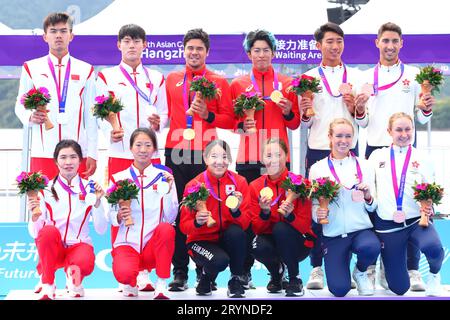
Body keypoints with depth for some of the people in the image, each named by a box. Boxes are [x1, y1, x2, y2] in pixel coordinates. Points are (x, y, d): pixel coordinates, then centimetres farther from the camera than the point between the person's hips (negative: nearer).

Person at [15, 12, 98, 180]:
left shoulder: (85, 70, 12)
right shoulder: (31, 68, 10)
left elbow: (90, 116, 10)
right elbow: (20, 105, 12)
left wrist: (92, 154, 3)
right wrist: (30, 117, -12)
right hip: (43, 152, 0)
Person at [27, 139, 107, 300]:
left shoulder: (89, 188, 0)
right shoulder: (46, 189, -3)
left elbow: (101, 230, -5)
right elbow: (35, 233, -6)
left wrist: (97, 201, -17)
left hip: (79, 246, -1)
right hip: (52, 249, 1)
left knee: (85, 264, -36)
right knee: (49, 231, -33)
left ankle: (73, 277, 2)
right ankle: (47, 284, -14)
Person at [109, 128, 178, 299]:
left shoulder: (164, 176, 3)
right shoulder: (119, 178, 4)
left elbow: (171, 217, -3)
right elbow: (112, 217, 4)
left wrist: (168, 191, -15)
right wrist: (119, 216, -18)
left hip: (154, 245, 1)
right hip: (127, 243, 0)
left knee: (166, 229, -34)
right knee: (123, 274, -33)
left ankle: (161, 285, -18)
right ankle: (131, 281, 9)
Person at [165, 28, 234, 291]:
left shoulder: (219, 82, 8)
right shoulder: (172, 80, 14)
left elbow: (230, 120, 4)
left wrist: (208, 115, -10)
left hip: (206, 155, -2)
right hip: (176, 154, 2)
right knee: (177, 211, 1)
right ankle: (180, 272, 7)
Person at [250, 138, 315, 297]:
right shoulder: (255, 186, -2)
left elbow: (305, 226, -12)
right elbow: (257, 229, -4)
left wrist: (290, 216, -32)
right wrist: (265, 213, -23)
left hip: (298, 245, -2)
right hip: (270, 239, 2)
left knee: (281, 228, -33)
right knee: (258, 247, -32)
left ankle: (295, 280, -11)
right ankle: (276, 270, 7)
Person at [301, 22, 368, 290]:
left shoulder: (356, 76, 11)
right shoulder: (309, 77, 9)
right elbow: (306, 122, 9)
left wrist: (355, 109, -11)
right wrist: (305, 112, -12)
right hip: (317, 150, 0)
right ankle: (317, 268, 5)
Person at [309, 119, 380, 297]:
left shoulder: (363, 166, 6)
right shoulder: (317, 168, 3)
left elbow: (372, 207, 9)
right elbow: (313, 205, 7)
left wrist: (368, 197, -12)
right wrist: (318, 213, -15)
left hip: (361, 230, 1)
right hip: (333, 234, 0)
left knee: (370, 247, -36)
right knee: (339, 289, -16)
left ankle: (360, 272, 3)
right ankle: (340, 264, 23)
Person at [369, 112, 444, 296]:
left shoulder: (422, 158, 6)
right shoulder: (377, 155, 7)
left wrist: (429, 208, -15)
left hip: (417, 221, 0)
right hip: (387, 225, 1)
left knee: (433, 248, -36)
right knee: (399, 288, 0)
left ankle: (434, 275, 0)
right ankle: (386, 265, 37)